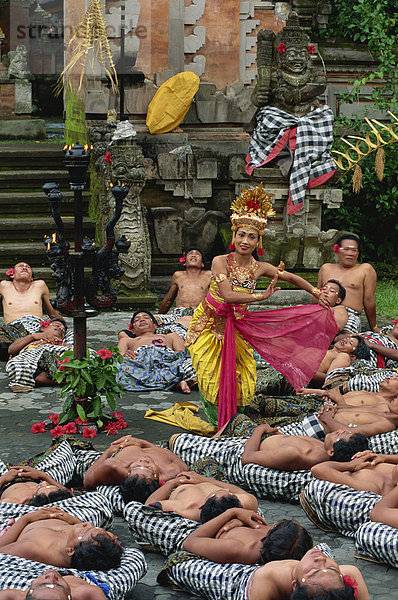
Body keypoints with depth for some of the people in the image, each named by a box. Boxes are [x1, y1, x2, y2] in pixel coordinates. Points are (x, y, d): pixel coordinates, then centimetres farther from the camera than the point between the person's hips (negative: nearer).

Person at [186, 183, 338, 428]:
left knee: (239, 379, -1)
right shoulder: (220, 262, -15)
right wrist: (261, 296, -25)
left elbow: (291, 277, 10)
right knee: (212, 378, -6)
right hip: (210, 324, -3)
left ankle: (231, 422, 18)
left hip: (236, 327, 3)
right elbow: (227, 295, -25)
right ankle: (214, 423, 10)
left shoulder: (260, 268, -4)